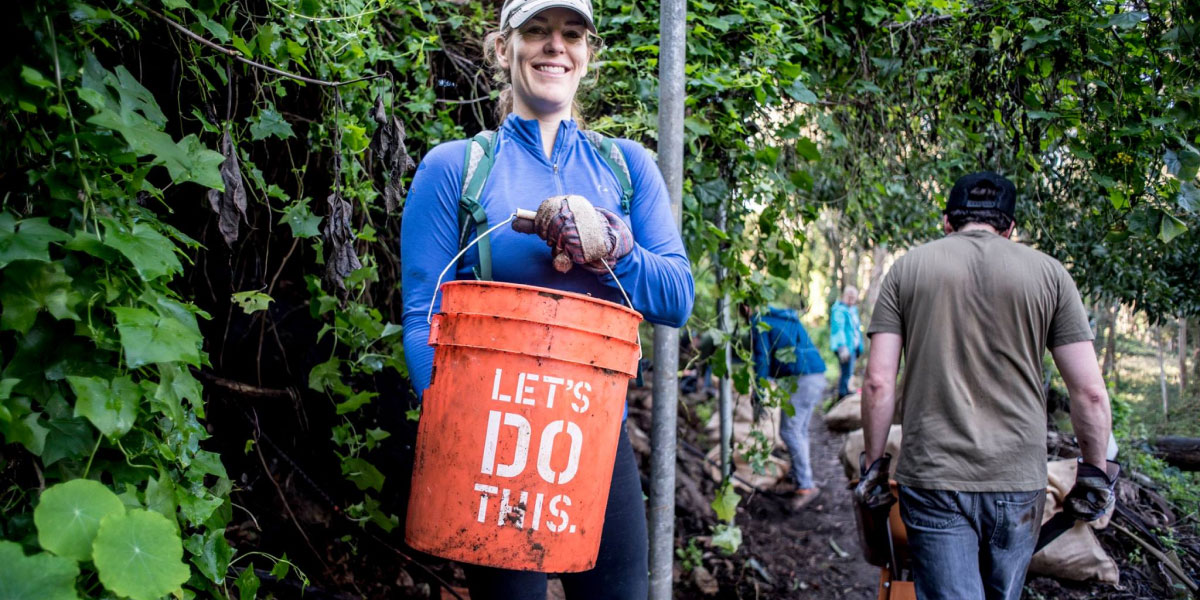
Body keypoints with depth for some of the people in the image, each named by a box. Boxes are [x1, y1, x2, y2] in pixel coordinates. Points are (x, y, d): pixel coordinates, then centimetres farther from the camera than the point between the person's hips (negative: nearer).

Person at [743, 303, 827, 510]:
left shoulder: (759, 324, -2)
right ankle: (799, 482, 19)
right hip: (818, 376, 9)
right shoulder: (787, 317, 25)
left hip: (801, 379, -9)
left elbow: (761, 360, -7)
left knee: (789, 431, -8)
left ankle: (806, 486, -11)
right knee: (800, 431, 15)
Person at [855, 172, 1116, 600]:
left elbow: (878, 383, -2)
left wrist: (874, 463, 8)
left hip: (932, 477, -1)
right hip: (1018, 483, 1)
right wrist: (1094, 473, 12)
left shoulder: (907, 268, 4)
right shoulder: (1048, 272, 4)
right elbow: (1090, 392, 0)